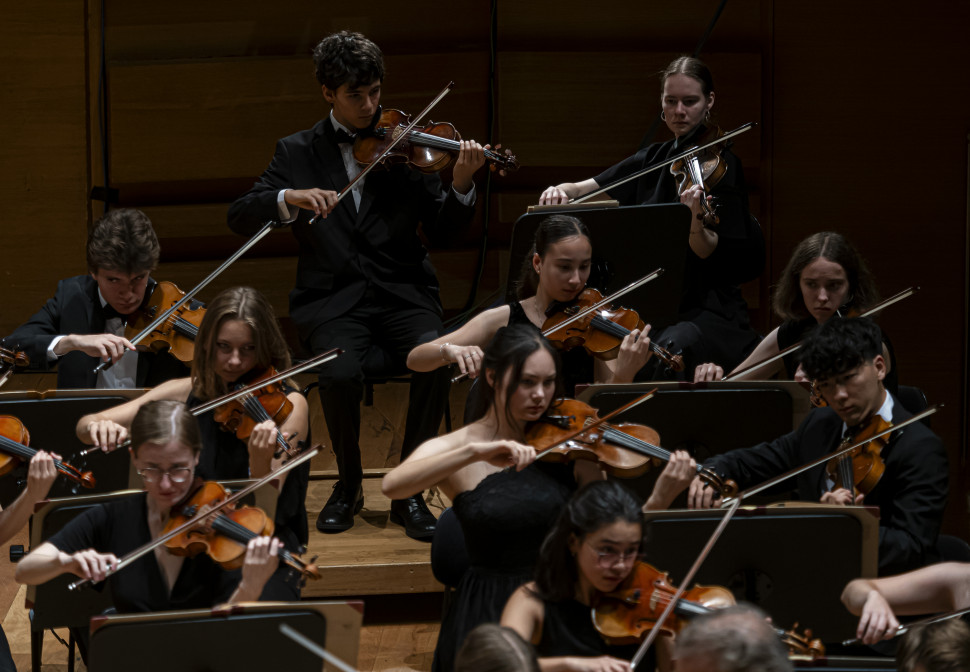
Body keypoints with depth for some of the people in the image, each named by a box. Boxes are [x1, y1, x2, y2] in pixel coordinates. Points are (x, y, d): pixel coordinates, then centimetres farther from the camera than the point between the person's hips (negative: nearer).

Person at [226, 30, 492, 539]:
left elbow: (442, 231, 1)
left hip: (403, 293, 1)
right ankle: (348, 484, -2)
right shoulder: (298, 152, 9)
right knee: (341, 371, -31)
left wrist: (461, 187, -18)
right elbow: (239, 218, 0)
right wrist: (289, 198, -19)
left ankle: (409, 491, -12)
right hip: (333, 301, 0)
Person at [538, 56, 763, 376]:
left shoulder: (721, 165, -5)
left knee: (670, 348, -36)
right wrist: (561, 191, -14)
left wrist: (695, 219, -35)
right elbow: (586, 189, 9)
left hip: (709, 311, -5)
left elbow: (708, 253, -13)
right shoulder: (653, 159, 11)